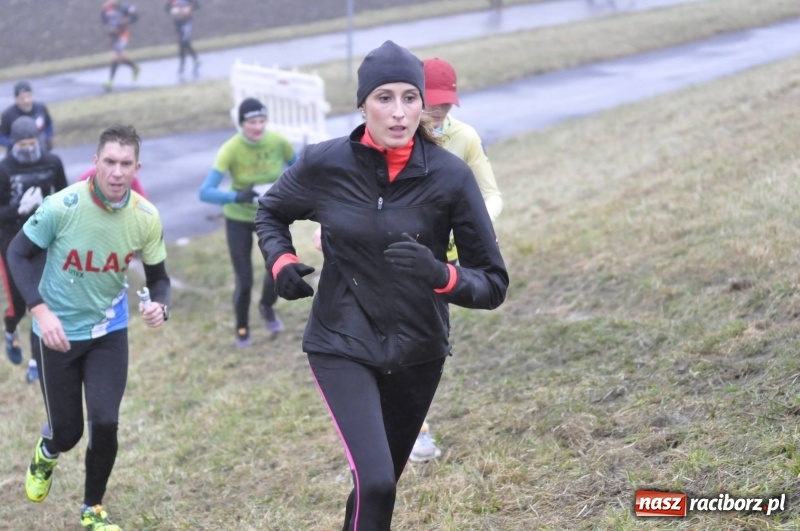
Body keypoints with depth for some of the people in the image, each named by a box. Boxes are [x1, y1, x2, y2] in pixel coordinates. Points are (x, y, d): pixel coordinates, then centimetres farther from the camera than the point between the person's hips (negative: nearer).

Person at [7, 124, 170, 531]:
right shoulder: (62, 206, -23)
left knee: (104, 423, -9)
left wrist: (159, 306, -25)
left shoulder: (146, 217, -15)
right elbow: (18, 253, -10)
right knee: (67, 431, 6)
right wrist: (40, 310, -22)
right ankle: (46, 455, 47)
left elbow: (157, 276, -2)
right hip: (58, 331, -2)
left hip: (109, 331, 2)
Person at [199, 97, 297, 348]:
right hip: (239, 218, -2)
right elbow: (205, 192, -33)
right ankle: (242, 329, 28)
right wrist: (237, 197, -48)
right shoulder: (230, 150, -27)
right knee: (244, 281, -2)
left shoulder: (279, 142, -18)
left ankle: (267, 307, 27)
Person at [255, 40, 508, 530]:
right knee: (375, 481, -21)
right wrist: (281, 261, -10)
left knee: (380, 483, 20)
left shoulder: (450, 175, -15)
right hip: (343, 347, -2)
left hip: (418, 354, 2)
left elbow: (494, 283, -12)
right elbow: (270, 211, 10)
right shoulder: (326, 164, -13)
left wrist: (438, 275, -32)